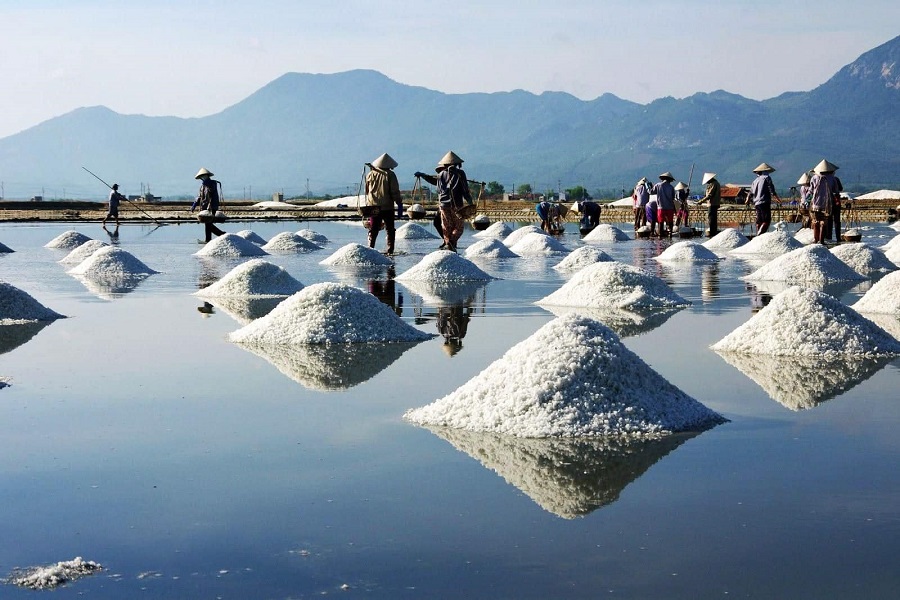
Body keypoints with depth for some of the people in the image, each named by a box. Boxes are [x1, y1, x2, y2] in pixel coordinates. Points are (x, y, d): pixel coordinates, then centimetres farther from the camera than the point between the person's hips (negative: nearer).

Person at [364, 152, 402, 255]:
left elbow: (366, 190, 14)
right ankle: (390, 249, 1)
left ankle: (370, 248, 0)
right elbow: (395, 191, -9)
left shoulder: (370, 174, 5)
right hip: (387, 206, -3)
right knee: (390, 229, 5)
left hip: (373, 206, 3)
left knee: (373, 229, 8)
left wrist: (368, 202, 24)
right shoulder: (390, 175, -8)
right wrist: (399, 203, -1)